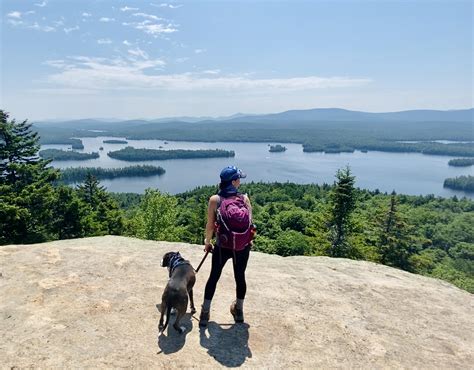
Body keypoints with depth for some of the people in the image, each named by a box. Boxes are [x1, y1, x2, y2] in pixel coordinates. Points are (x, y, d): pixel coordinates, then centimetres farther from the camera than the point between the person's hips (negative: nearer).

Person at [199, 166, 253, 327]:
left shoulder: (215, 199, -12)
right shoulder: (245, 198, -9)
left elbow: (210, 225, -8)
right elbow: (250, 223, -4)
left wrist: (207, 241, 9)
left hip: (222, 247, -1)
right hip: (242, 247, 1)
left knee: (213, 278, 16)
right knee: (240, 278, 20)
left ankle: (205, 314, 26)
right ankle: (239, 311, 39)